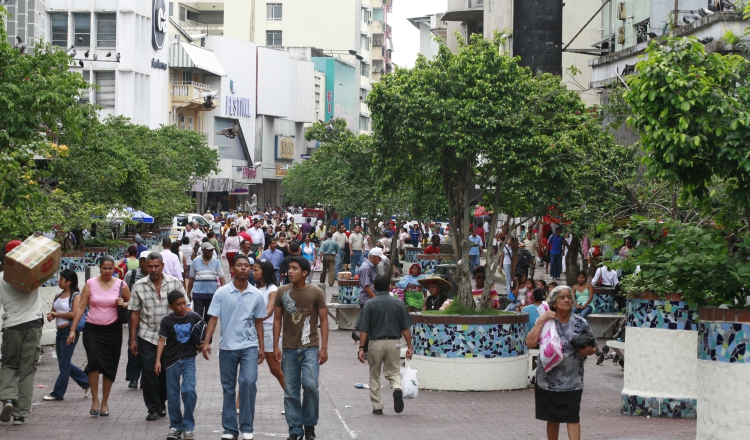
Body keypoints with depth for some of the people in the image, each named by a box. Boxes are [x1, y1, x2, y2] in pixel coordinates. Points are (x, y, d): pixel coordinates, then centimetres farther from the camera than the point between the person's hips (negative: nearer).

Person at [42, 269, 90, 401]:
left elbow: (74, 314, -20)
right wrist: (50, 316, -3)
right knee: (64, 363, 14)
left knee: (64, 364, -2)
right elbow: (53, 311, 21)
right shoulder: (58, 296, 13)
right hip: (60, 331, 9)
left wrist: (57, 314, -12)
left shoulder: (76, 296, -10)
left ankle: (58, 393, 5)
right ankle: (87, 383, 24)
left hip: (69, 331, -9)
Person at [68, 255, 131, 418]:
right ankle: (95, 400, -4)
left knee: (109, 366, 4)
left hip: (112, 331, 1)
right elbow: (81, 307, 0)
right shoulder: (90, 284, 0)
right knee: (94, 362, -18)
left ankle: (104, 402, 18)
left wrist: (124, 304, -9)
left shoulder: (121, 285, 2)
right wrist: (73, 329, -5)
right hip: (92, 330, -1)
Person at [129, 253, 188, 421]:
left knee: (167, 373, 8)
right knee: (148, 373, -4)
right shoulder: (139, 286, 0)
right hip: (148, 336, 0)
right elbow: (135, 313, 4)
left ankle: (161, 403, 28)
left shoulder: (174, 283, -1)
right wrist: (133, 339, 3)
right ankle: (153, 408, 7)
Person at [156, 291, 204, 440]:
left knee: (188, 390, -14)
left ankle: (187, 427, -2)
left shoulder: (194, 317, -2)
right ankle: (175, 426, 20)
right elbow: (162, 340, -6)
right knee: (173, 395, 6)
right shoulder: (166, 321, -4)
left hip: (188, 359, -1)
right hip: (172, 360, 1)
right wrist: (158, 360, -14)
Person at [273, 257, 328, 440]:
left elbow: (323, 320, 1)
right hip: (289, 349, 2)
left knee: (310, 385, -14)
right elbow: (277, 319, 8)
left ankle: (310, 425, 4)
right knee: (291, 391, 4)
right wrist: (276, 346, 2)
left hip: (310, 347, -2)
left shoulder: (316, 293, -3)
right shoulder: (282, 292, 3)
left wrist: (324, 347, -5)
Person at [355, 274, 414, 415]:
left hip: (375, 343, -1)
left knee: (374, 376, 12)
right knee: (393, 372, 15)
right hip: (394, 343, 1)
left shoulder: (370, 304, -5)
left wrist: (361, 348, -6)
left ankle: (377, 407, 13)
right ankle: (397, 388, -17)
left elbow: (363, 329, -8)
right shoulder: (398, 303, 1)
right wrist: (409, 347, 8)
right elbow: (405, 328, 3)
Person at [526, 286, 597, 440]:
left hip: (572, 381, -1)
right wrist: (541, 321, -16)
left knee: (573, 418, -9)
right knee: (552, 419, 12)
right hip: (548, 380, 1)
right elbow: (530, 343, -14)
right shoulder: (545, 321, -1)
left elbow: (594, 347, 13)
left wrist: (587, 351, -10)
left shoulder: (580, 323, 2)